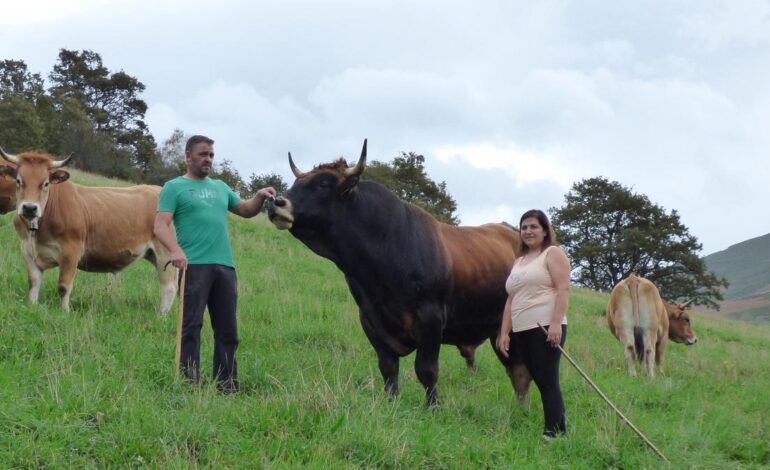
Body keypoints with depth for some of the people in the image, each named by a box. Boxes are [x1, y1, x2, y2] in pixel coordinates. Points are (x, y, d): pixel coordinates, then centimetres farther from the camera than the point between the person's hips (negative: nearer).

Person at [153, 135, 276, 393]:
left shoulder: (220, 187, 23)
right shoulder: (174, 187, 5)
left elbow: (246, 210, 29)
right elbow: (161, 225, -6)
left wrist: (260, 197, 7)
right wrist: (176, 250, -24)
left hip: (225, 266, 6)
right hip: (194, 265, -6)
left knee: (228, 330, 7)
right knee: (191, 326, -7)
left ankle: (227, 387, 12)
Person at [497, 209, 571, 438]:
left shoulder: (553, 253, 2)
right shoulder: (518, 261, 24)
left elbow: (563, 288, -9)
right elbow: (511, 300, 22)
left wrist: (556, 323, -20)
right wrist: (504, 333, 14)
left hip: (546, 328, -7)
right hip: (522, 331, 7)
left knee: (548, 382, -11)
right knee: (541, 383, 5)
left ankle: (554, 434, -13)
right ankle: (558, 430, 8)